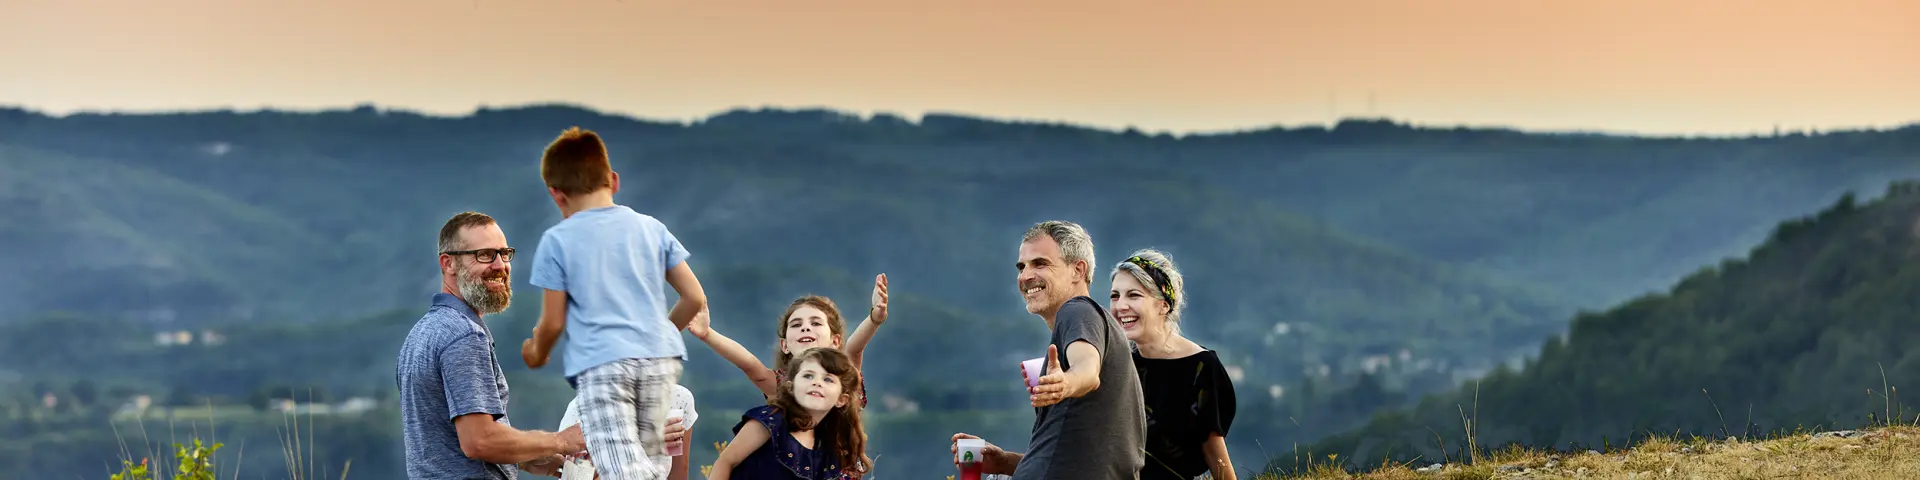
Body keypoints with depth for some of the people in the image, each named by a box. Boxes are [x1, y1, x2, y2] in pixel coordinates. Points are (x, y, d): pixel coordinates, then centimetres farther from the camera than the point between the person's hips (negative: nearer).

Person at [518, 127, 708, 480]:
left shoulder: (557, 241, 2)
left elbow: (553, 322, 2)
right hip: (660, 358, 4)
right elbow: (695, 298, 11)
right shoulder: (651, 228, 11)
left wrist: (537, 354, 24)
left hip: (600, 362, -4)